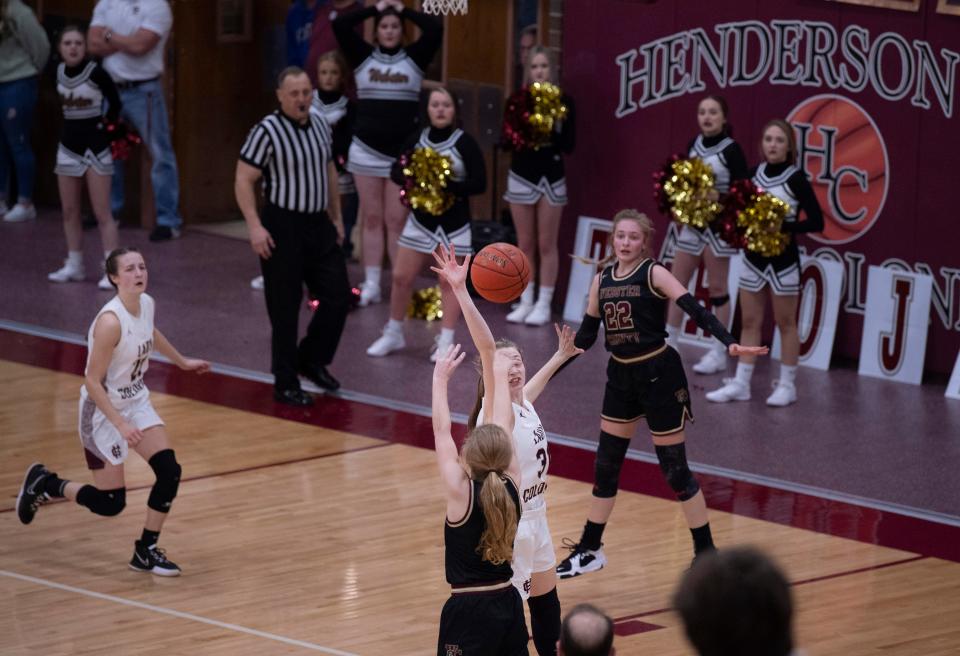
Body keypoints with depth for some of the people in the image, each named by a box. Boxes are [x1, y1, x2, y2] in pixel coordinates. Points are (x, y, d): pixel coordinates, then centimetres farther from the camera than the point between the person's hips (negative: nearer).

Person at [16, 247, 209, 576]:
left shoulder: (147, 304, -5)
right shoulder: (110, 321, -29)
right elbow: (92, 382, -26)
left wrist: (182, 361, 34)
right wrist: (121, 425, -30)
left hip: (136, 401, 7)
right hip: (103, 410, -7)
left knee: (169, 472, -7)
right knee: (111, 503, -2)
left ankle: (147, 550, 8)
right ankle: (45, 484, 22)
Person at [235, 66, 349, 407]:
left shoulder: (320, 124, 7)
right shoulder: (267, 131, -13)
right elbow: (243, 181, -13)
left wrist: (336, 217, 21)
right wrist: (255, 226, -21)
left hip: (319, 225, 6)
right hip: (283, 227, -6)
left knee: (338, 296, 5)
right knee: (285, 309, 0)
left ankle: (312, 359, 27)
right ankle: (285, 383, 11)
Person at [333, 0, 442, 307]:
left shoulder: (414, 58, 3)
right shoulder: (363, 57, 4)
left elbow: (435, 29, -11)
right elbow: (339, 25, -6)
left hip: (403, 152, -1)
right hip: (366, 150, 1)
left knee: (397, 221, 0)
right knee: (371, 219, 5)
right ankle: (371, 284, 9)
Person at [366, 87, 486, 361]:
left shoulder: (465, 142, -11)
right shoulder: (417, 140, 1)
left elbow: (479, 183, -14)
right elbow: (396, 172, 9)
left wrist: (447, 185, -26)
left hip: (453, 223, -4)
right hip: (420, 220, 4)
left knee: (449, 281, 2)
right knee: (401, 277, 7)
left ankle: (446, 342, 7)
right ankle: (393, 334, 22)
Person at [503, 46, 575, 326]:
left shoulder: (563, 101, -4)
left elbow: (568, 145, -6)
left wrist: (552, 129, -23)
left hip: (551, 177, -2)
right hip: (521, 176, 2)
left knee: (546, 244, 2)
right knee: (525, 244, 7)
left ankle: (543, 305, 6)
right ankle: (525, 302, 14)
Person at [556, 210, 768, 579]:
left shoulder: (653, 274, -11)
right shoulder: (602, 279, 6)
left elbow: (695, 310, -22)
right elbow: (587, 332, 13)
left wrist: (730, 344, -35)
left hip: (658, 375, -6)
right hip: (620, 377, 6)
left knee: (674, 468, -1)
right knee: (605, 465, 12)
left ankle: (706, 554, 10)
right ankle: (590, 551, 25)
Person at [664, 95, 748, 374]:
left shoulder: (731, 150, -11)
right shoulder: (693, 145, 6)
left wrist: (720, 197, -27)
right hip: (692, 223, 6)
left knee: (717, 289, 1)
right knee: (676, 283, 8)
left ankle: (719, 354, 9)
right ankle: (668, 344, 18)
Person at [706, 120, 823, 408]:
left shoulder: (796, 179, -11)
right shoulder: (754, 174, 5)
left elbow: (816, 222, -14)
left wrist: (783, 225, -23)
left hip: (783, 260, -5)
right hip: (753, 257, 5)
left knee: (785, 323, 5)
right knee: (749, 322, 9)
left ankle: (787, 385, 13)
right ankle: (740, 384, 13)